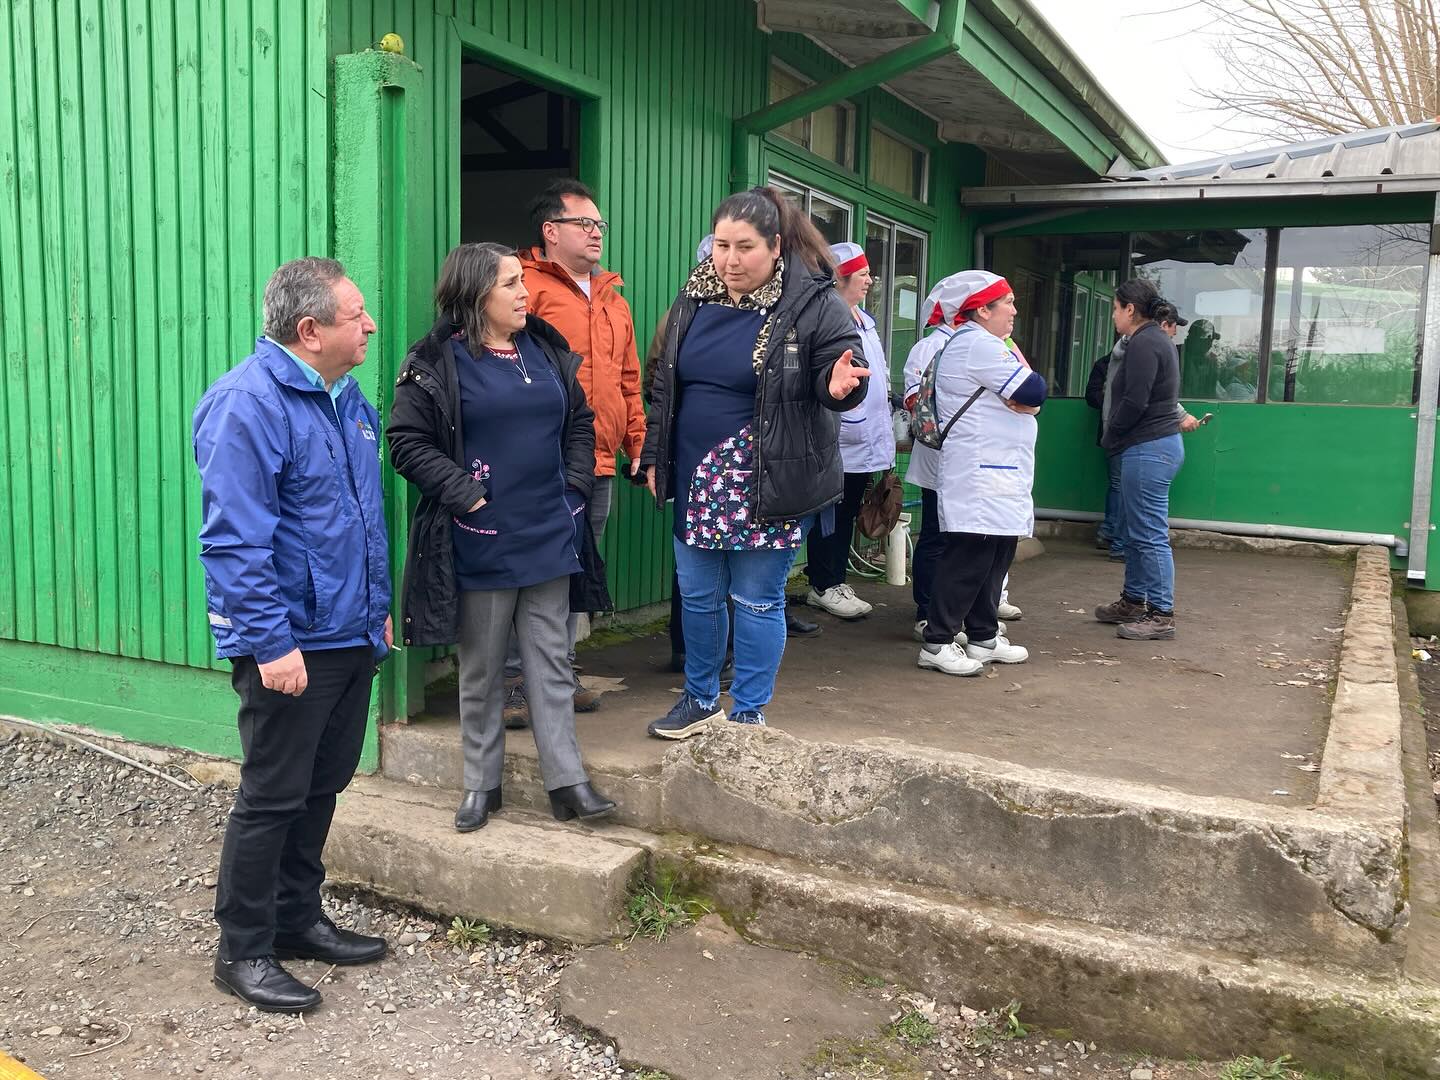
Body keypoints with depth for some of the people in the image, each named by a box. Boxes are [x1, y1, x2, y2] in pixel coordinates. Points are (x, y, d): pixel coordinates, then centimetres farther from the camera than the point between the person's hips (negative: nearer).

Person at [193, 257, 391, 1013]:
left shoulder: (346, 397, 11)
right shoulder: (247, 404, -18)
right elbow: (234, 540, -22)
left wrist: (379, 605, 19)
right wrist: (271, 642, -24)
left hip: (350, 634, 9)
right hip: (291, 642, -9)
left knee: (323, 787, 18)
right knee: (273, 799, 2)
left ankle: (297, 917, 34)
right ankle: (243, 952, 18)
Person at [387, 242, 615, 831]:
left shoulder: (547, 350, 9)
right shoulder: (436, 361, -7)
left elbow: (579, 421, 17)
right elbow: (407, 440, -9)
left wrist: (574, 485, 5)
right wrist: (465, 493, -15)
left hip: (548, 536, 4)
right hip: (481, 542, -4)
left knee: (552, 660, 7)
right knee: (481, 669, 8)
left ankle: (567, 781, 13)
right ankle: (481, 784, 22)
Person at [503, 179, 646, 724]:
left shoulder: (614, 301, 21)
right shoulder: (528, 287, -4)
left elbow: (629, 384, 24)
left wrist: (638, 444, 19)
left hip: (600, 466, 8)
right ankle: (514, 680, 4)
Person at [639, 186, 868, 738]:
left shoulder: (813, 304, -10)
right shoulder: (693, 300, 6)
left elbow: (836, 374, -7)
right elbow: (665, 385, 14)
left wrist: (839, 384, -31)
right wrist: (654, 458, 13)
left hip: (768, 484, -5)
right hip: (695, 480, 5)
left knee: (757, 600, 5)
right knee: (696, 595, 15)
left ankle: (749, 714, 21)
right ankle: (701, 699, 34)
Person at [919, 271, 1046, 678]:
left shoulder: (982, 344, 21)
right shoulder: (979, 344, -13)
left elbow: (1030, 401, 17)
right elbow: (1033, 393, -17)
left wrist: (1022, 396, -7)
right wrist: (1023, 368, 4)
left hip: (999, 476, 11)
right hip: (980, 479, -11)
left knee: (995, 557, 13)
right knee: (968, 558, -9)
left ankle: (983, 637, 21)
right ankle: (937, 643, -5)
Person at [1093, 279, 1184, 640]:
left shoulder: (1144, 344, -15)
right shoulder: (1155, 340, 18)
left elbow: (1134, 403, -21)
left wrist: (1110, 439, -6)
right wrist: (1116, 439, 12)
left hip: (1149, 449, -11)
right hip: (1156, 445, 11)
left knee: (1150, 535, -7)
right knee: (1134, 530, 19)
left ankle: (1161, 616, -2)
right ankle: (1134, 601, 29)